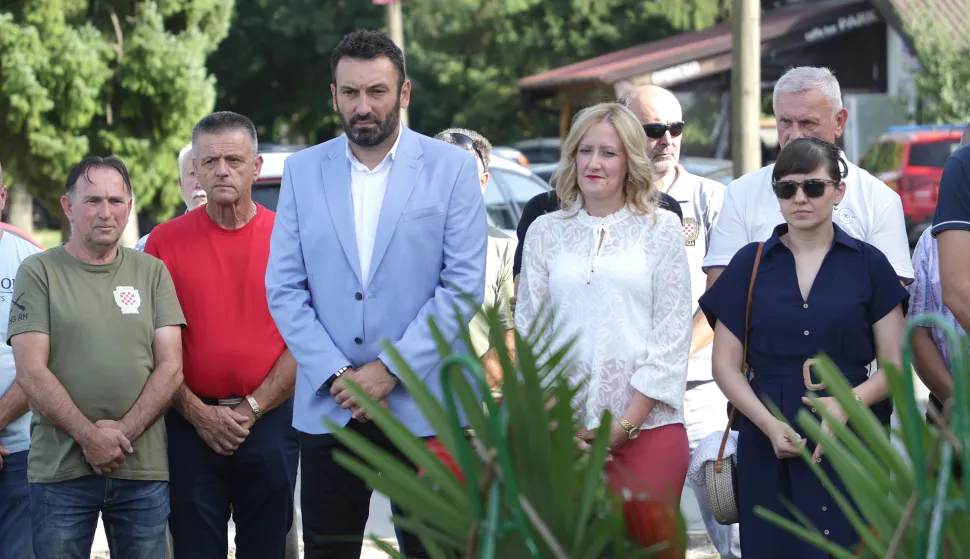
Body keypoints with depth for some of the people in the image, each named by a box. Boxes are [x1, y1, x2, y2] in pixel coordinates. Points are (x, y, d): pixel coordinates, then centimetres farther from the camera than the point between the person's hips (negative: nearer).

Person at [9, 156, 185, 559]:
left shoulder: (152, 273, 9)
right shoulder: (39, 273, 2)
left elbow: (170, 367, 3)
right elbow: (31, 373, -5)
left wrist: (124, 431, -10)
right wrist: (89, 436, -14)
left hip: (143, 468, 2)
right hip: (60, 470, -2)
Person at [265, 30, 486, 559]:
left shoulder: (452, 168, 0)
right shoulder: (302, 171, 7)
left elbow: (463, 283, -6)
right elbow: (284, 288, 4)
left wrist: (391, 369, -12)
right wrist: (335, 374, -8)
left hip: (422, 405, -2)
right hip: (327, 406, 2)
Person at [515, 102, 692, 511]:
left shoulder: (662, 228, 7)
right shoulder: (545, 231, 13)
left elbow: (672, 333, 2)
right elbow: (528, 330, 10)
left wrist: (629, 422, -6)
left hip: (648, 424, -2)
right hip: (562, 429, 2)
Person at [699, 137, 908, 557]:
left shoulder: (868, 265, 4)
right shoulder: (749, 264, 7)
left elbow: (895, 364, 3)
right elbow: (726, 364, 4)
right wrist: (769, 423, -12)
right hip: (767, 447, 1)